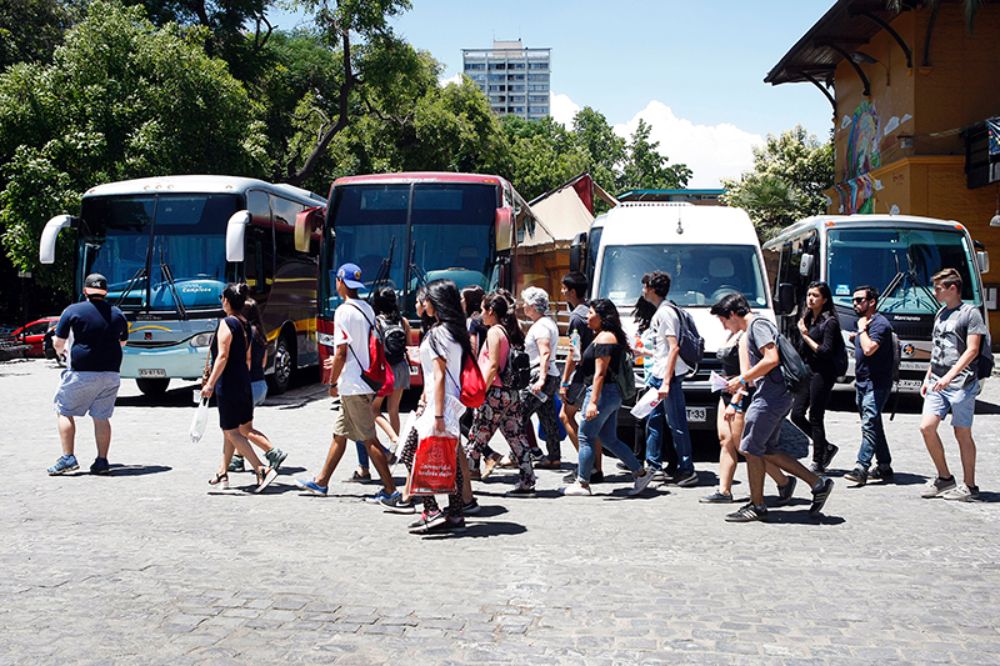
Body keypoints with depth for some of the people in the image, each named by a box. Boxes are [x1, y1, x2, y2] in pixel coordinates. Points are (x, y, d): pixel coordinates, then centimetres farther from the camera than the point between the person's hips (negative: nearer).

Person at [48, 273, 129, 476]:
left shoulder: (73, 311, -5)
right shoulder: (117, 314, 8)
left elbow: (58, 343, 0)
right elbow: (123, 342, 21)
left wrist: (59, 350, 22)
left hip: (82, 373, -4)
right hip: (111, 373, 4)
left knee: (64, 412, 10)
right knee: (102, 417, 11)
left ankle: (68, 458, 3)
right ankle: (102, 461, 9)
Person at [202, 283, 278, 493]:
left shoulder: (226, 323, -13)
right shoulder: (246, 325, 11)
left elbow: (222, 356, -19)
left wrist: (210, 383, -19)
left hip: (227, 384, -9)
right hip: (243, 383, 9)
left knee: (232, 432, -5)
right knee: (230, 431, 17)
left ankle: (262, 470, -14)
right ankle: (223, 473, 24)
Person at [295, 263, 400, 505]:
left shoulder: (344, 311, -16)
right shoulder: (367, 309, 10)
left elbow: (341, 351, -18)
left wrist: (333, 382, -8)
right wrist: (338, 361, 24)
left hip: (352, 385, -9)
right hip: (364, 380, 9)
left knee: (369, 439, -5)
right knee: (340, 433, 17)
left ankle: (390, 490, -3)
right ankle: (321, 481, 27)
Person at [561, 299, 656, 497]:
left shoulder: (604, 338, -14)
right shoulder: (608, 336, 17)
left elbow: (600, 373, -20)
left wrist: (593, 401, -24)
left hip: (602, 392, -10)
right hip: (613, 393, 10)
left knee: (586, 436, -2)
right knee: (608, 439, 13)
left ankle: (582, 483, 3)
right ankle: (641, 472, 14)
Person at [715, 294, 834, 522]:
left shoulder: (758, 325, -9)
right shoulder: (749, 333, 23)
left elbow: (772, 359, -22)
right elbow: (752, 370, 29)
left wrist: (741, 379, -15)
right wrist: (735, 403, 29)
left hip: (771, 396, -10)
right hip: (775, 395, 10)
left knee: (751, 449, -4)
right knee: (768, 450, 11)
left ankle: (757, 506, 3)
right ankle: (818, 484, 13)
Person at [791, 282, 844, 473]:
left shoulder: (829, 322, -9)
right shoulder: (808, 319, 13)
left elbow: (826, 351, -15)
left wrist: (806, 336, -12)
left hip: (822, 373, -8)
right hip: (807, 371, 8)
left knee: (815, 418, -4)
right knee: (796, 415, 5)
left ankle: (818, 463, 6)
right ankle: (826, 447, 22)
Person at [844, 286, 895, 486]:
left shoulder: (880, 324, -13)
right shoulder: (864, 323, 16)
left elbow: (869, 349, -27)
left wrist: (862, 330, -16)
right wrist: (856, 337, 15)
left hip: (876, 384, -10)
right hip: (863, 383, 10)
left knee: (869, 424, -17)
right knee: (873, 425, 13)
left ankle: (861, 468, -24)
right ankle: (884, 466, 21)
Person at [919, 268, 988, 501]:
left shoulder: (970, 313, -6)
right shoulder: (941, 314, 17)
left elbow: (972, 350, -13)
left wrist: (950, 375, -21)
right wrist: (928, 378, 18)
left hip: (961, 383, -6)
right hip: (937, 383, 7)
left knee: (962, 434, -1)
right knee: (927, 427, -4)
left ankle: (969, 485, 10)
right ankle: (944, 478, 10)